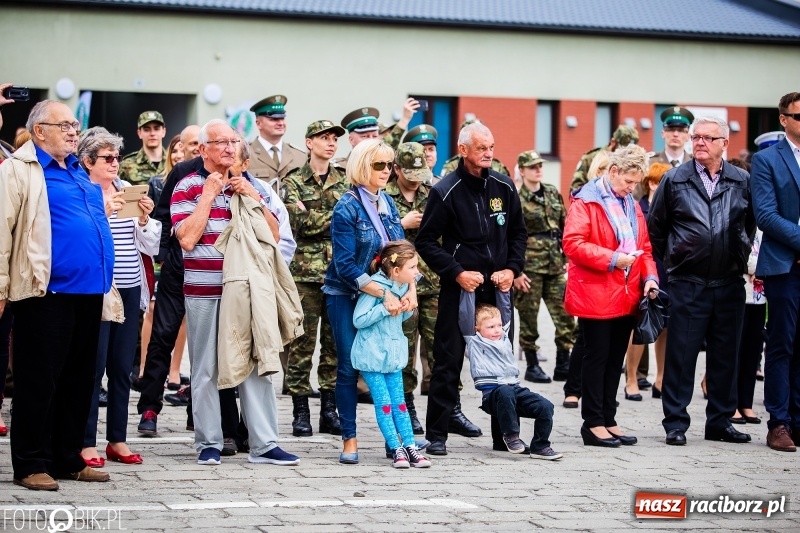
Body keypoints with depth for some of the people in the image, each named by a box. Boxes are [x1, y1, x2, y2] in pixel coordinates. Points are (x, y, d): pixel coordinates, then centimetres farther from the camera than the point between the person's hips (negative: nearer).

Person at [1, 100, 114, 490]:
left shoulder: (78, 172, 19)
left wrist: (104, 282, 23)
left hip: (88, 292, 8)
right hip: (45, 292, -8)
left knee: (78, 380, 12)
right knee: (38, 380, -2)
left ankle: (68, 459, 20)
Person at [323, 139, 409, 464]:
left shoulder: (387, 203, 5)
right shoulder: (347, 208, -14)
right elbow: (345, 266, -19)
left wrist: (410, 289, -11)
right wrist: (384, 295, -23)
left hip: (383, 297, 5)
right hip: (346, 296, -5)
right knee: (349, 368, 0)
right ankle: (349, 439, 8)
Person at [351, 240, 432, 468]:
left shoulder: (403, 287, 3)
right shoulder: (376, 286, -20)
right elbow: (358, 320, -21)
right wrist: (385, 307, -25)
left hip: (393, 354, 7)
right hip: (373, 355, -7)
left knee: (399, 402, 9)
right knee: (384, 404, -2)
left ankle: (410, 446, 10)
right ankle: (397, 449, 1)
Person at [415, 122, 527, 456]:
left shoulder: (504, 186, 6)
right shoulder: (446, 191, -7)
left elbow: (518, 233, 15)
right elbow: (426, 241, -5)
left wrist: (512, 269, 0)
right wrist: (457, 273, -13)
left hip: (498, 287, 4)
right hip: (459, 288, -4)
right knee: (448, 362, -1)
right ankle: (437, 435, 5)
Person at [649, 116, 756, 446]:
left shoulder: (742, 182, 5)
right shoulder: (674, 181, 1)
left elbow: (751, 225, 17)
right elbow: (656, 228, 8)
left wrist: (741, 257, 13)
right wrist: (661, 267, 9)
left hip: (729, 283, 2)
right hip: (688, 284, -2)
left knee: (725, 356, 8)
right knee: (680, 355, 0)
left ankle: (720, 421, 18)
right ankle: (675, 424, 6)